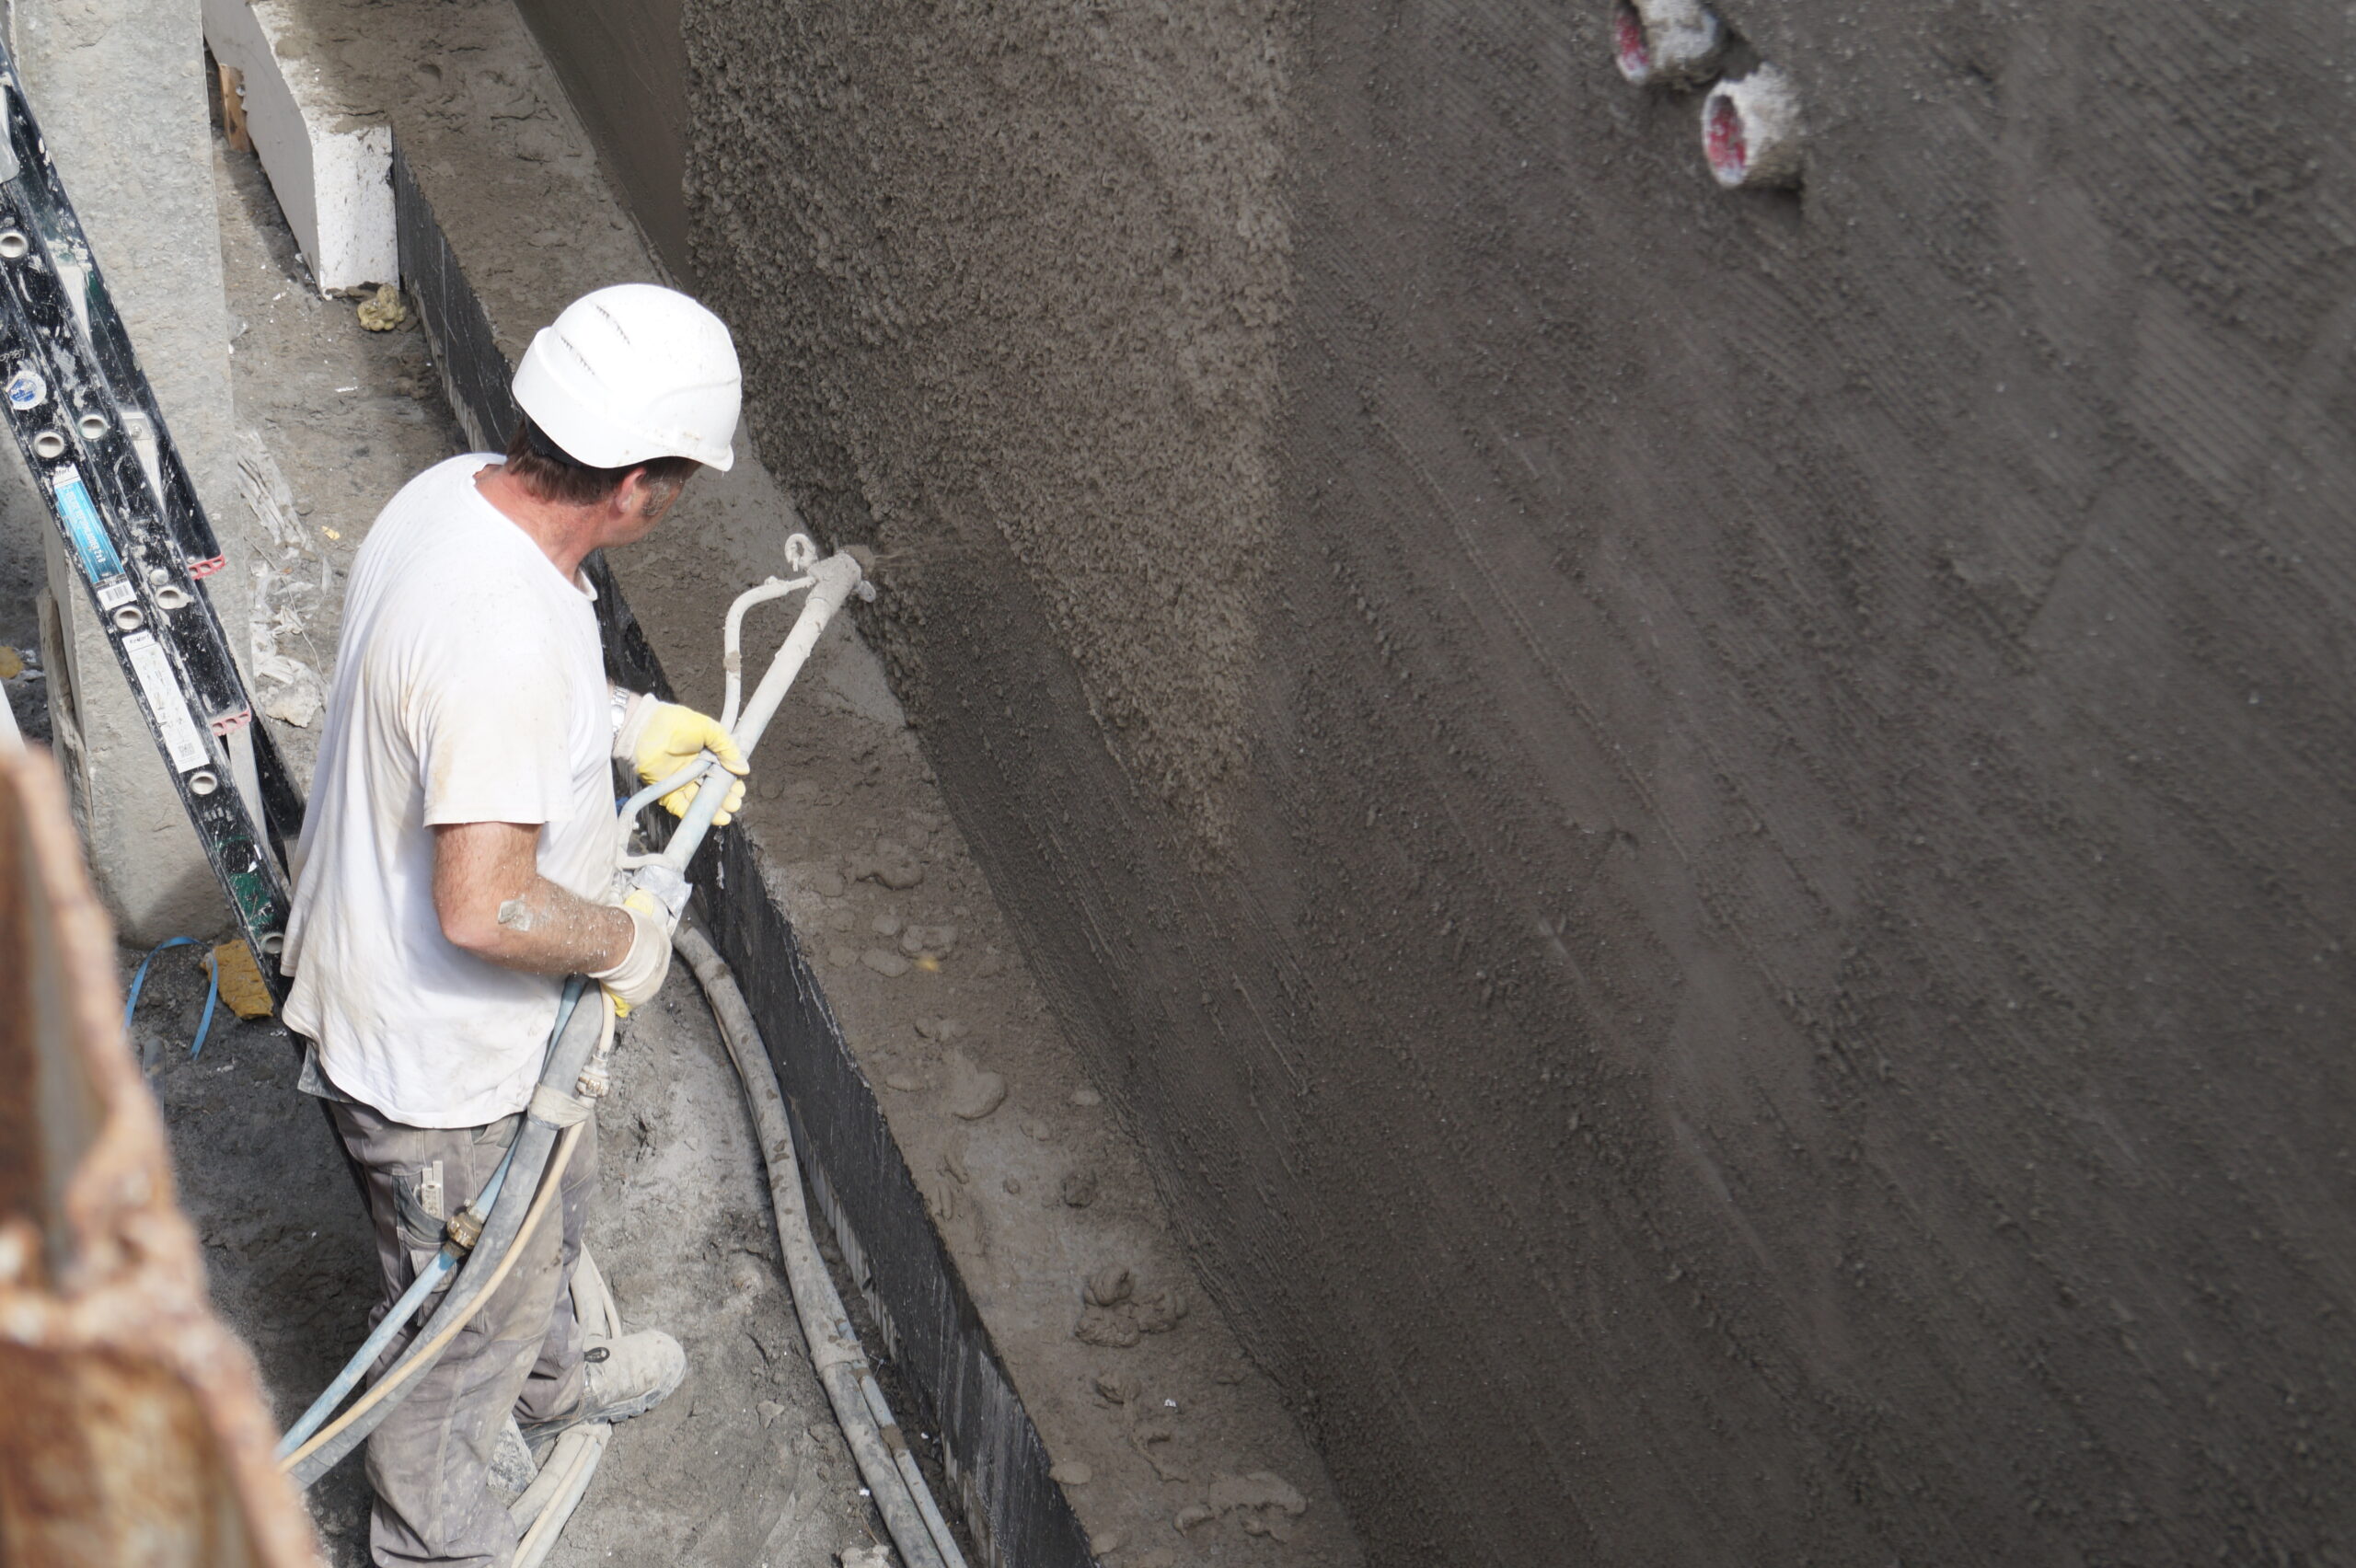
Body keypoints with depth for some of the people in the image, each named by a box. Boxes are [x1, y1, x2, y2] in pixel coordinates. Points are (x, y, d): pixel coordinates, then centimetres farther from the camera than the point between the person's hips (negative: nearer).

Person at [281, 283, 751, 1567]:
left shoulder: (455, 491, -9)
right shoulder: (508, 641, -39)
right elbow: (487, 908, -39)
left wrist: (627, 724, 10)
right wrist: (629, 940, -21)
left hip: (375, 975, 10)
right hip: (439, 1062, -9)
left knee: (556, 1197, 35)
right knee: (473, 1318, 17)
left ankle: (551, 1377, 64)